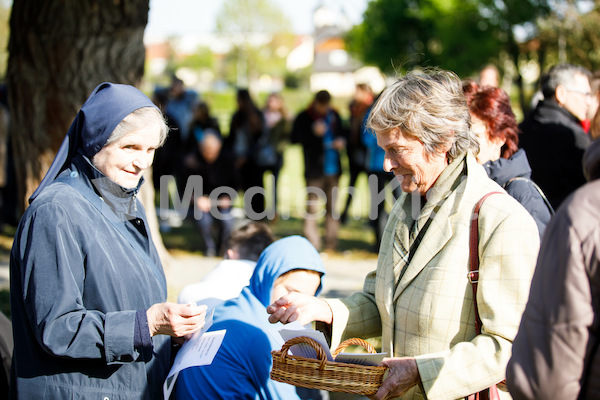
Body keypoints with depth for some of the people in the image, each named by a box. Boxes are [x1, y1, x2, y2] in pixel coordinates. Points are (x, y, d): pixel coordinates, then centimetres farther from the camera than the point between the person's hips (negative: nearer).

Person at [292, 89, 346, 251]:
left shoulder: (334, 115, 12)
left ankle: (332, 242, 17)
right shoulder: (304, 118, -3)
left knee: (332, 207, 9)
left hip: (333, 169, 5)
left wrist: (341, 141, 2)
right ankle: (312, 243, -6)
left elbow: (341, 133, 24)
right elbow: (295, 138, -11)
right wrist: (313, 132, -21)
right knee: (312, 206, -8)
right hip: (315, 169, -5)